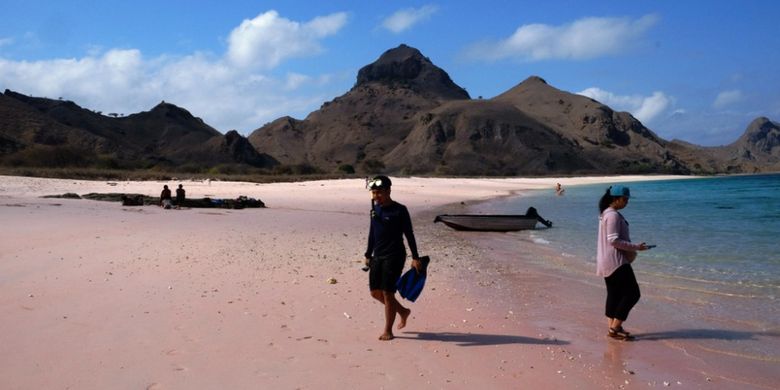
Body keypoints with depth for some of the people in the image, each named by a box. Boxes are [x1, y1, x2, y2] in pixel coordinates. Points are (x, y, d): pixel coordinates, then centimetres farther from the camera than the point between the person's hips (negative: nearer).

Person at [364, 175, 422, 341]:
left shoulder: (399, 210, -11)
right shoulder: (375, 209, 9)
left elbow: (409, 235, -9)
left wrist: (415, 258, -11)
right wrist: (368, 254, 18)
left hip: (394, 256, -7)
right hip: (377, 256, 7)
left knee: (387, 292, -7)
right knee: (375, 292, 8)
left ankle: (388, 330, 7)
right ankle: (403, 311, 30)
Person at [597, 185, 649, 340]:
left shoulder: (606, 214, 15)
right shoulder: (613, 215, -17)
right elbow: (613, 240, -21)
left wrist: (631, 248, 14)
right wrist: (635, 247, -16)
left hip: (607, 262, 10)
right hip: (616, 261, -10)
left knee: (614, 294, 13)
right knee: (632, 293, -6)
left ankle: (612, 327, 17)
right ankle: (614, 328, -4)